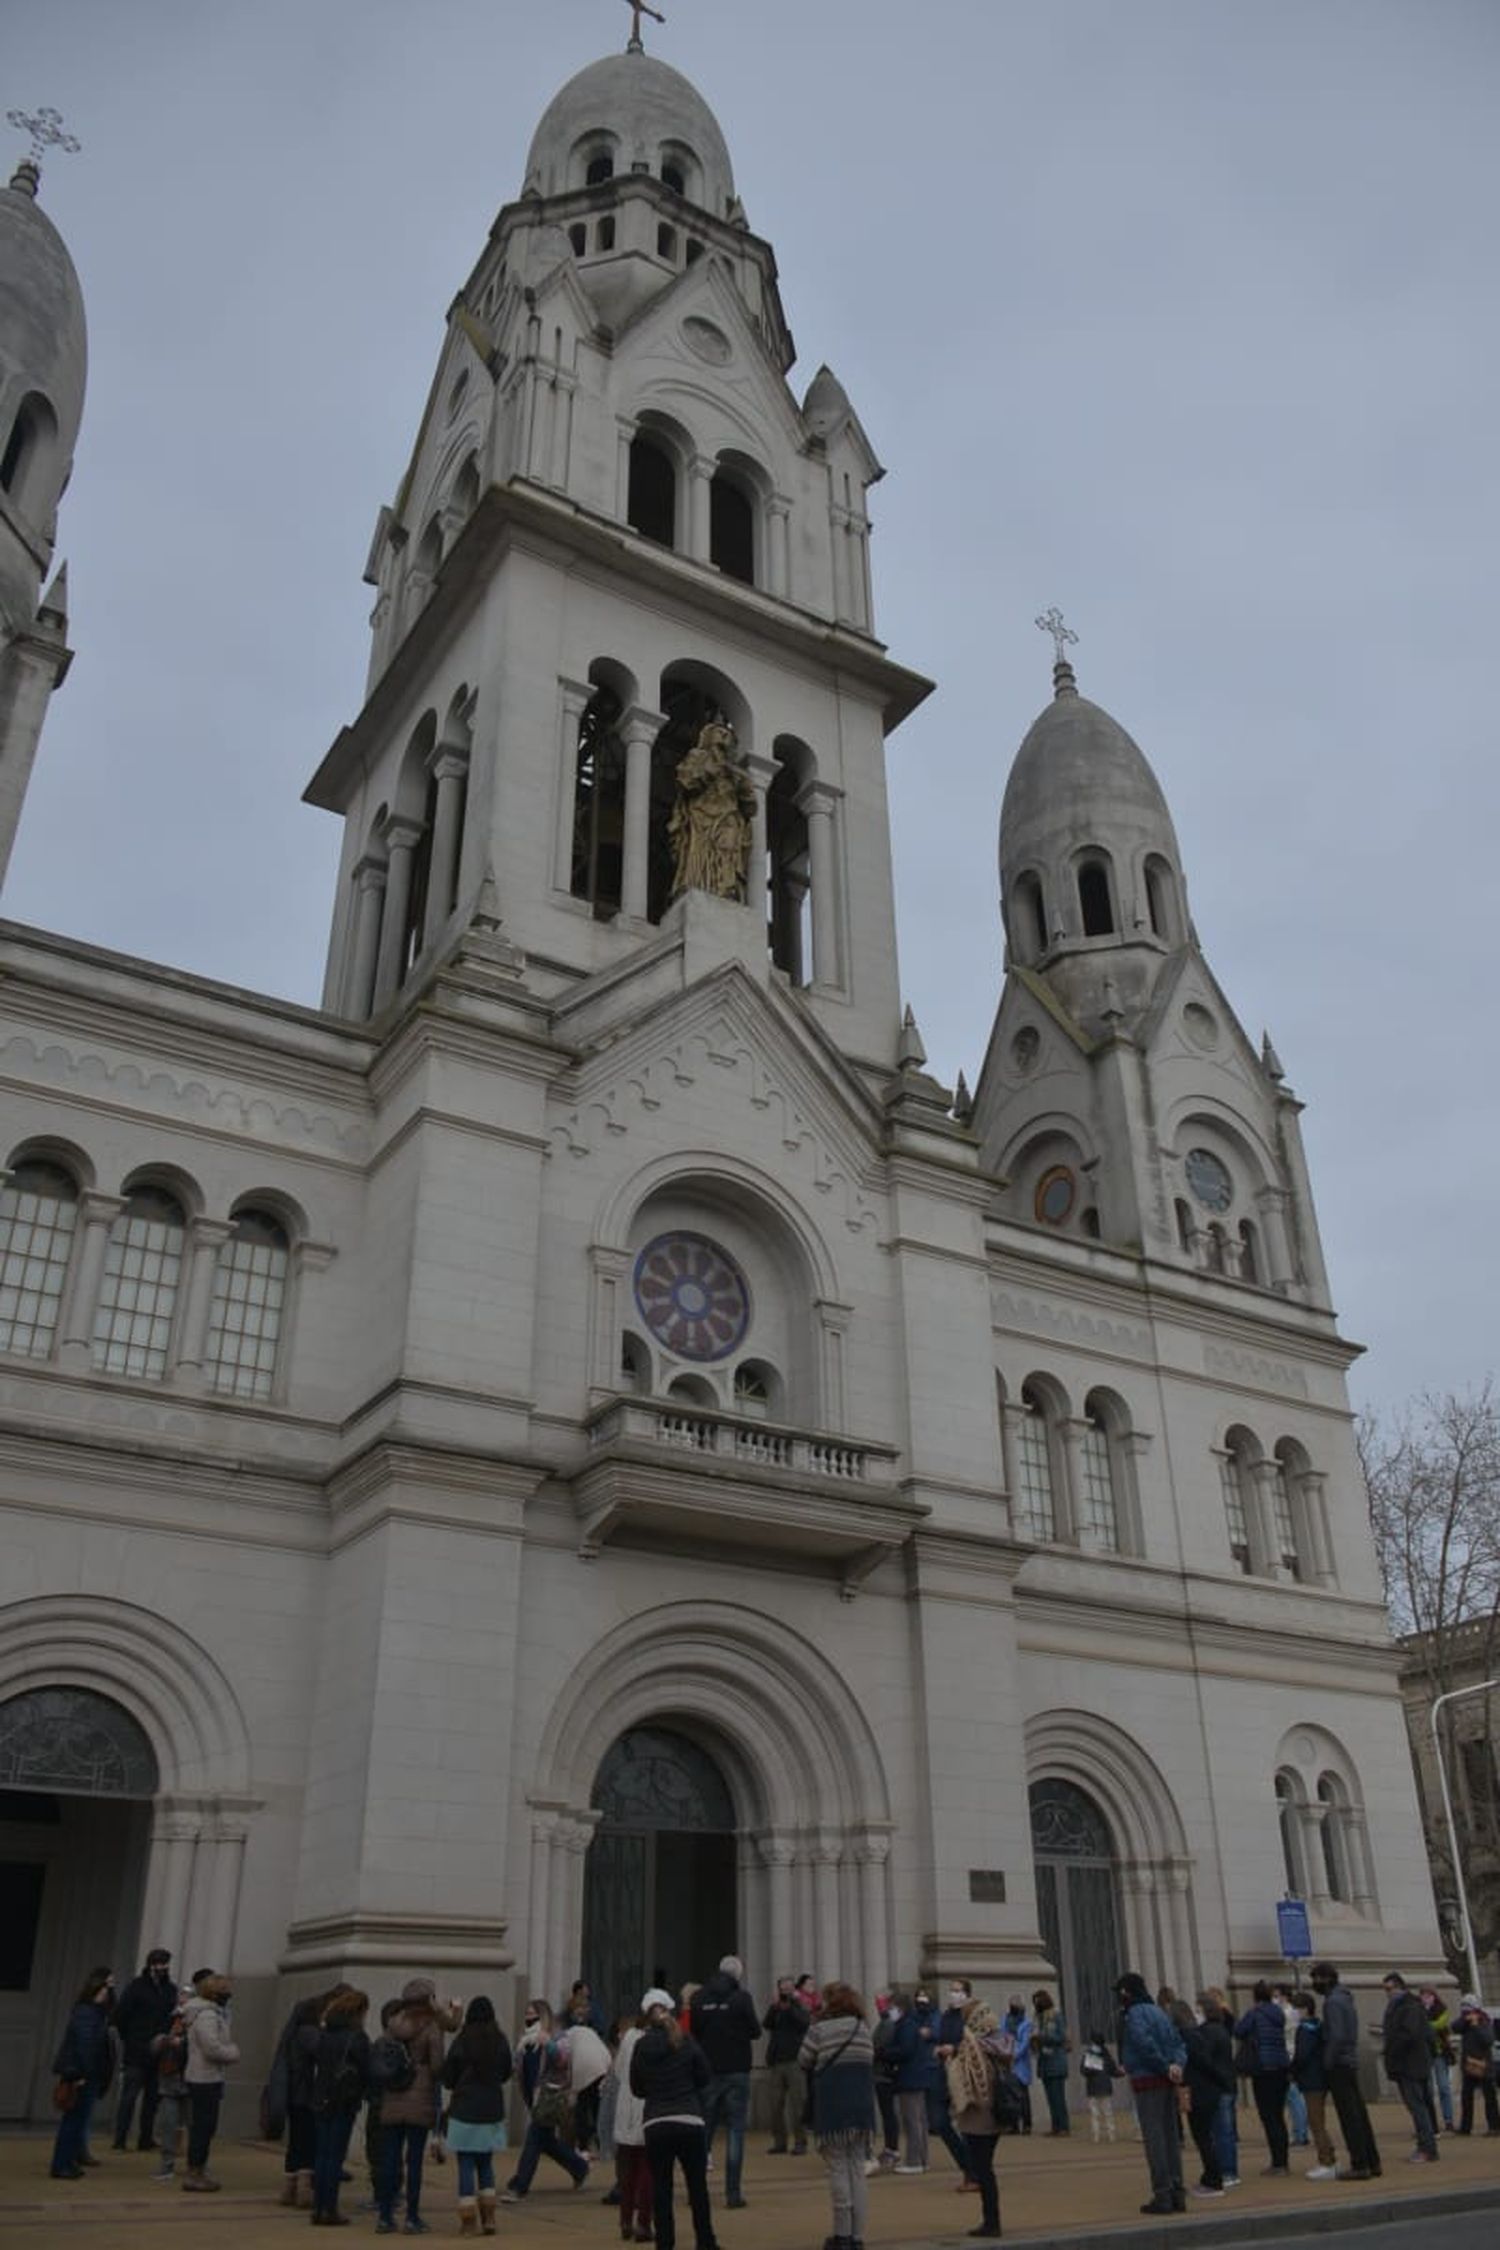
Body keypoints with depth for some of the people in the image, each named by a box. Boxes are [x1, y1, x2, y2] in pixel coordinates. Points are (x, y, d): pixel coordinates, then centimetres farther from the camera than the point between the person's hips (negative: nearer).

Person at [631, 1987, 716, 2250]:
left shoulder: (641, 2046, 1)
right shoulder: (687, 2042, 0)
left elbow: (636, 2088, 9)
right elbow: (705, 2078, 6)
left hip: (655, 2125, 0)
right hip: (690, 2122, 0)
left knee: (660, 2189, 8)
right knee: (698, 2186, 13)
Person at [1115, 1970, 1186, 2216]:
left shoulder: (1134, 2014, -10)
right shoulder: (1159, 2011, 15)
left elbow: (1145, 2043, -23)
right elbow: (1179, 2042, 8)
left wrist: (1166, 2067, -13)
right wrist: (1178, 2064, -8)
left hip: (1147, 2082, -8)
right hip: (1167, 2084, 8)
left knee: (1154, 2138, -4)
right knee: (1171, 2137, 12)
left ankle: (1162, 2194, -5)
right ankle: (1177, 2193, 15)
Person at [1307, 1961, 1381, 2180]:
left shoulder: (1333, 2002, -15)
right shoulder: (1344, 1998, 14)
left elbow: (1336, 2036, -22)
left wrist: (1327, 2063, -15)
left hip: (1339, 2065, -9)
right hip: (1351, 2063, 9)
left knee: (1349, 2117, -5)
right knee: (1359, 2115, 13)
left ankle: (1359, 2165, -3)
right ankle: (1372, 2162, 17)